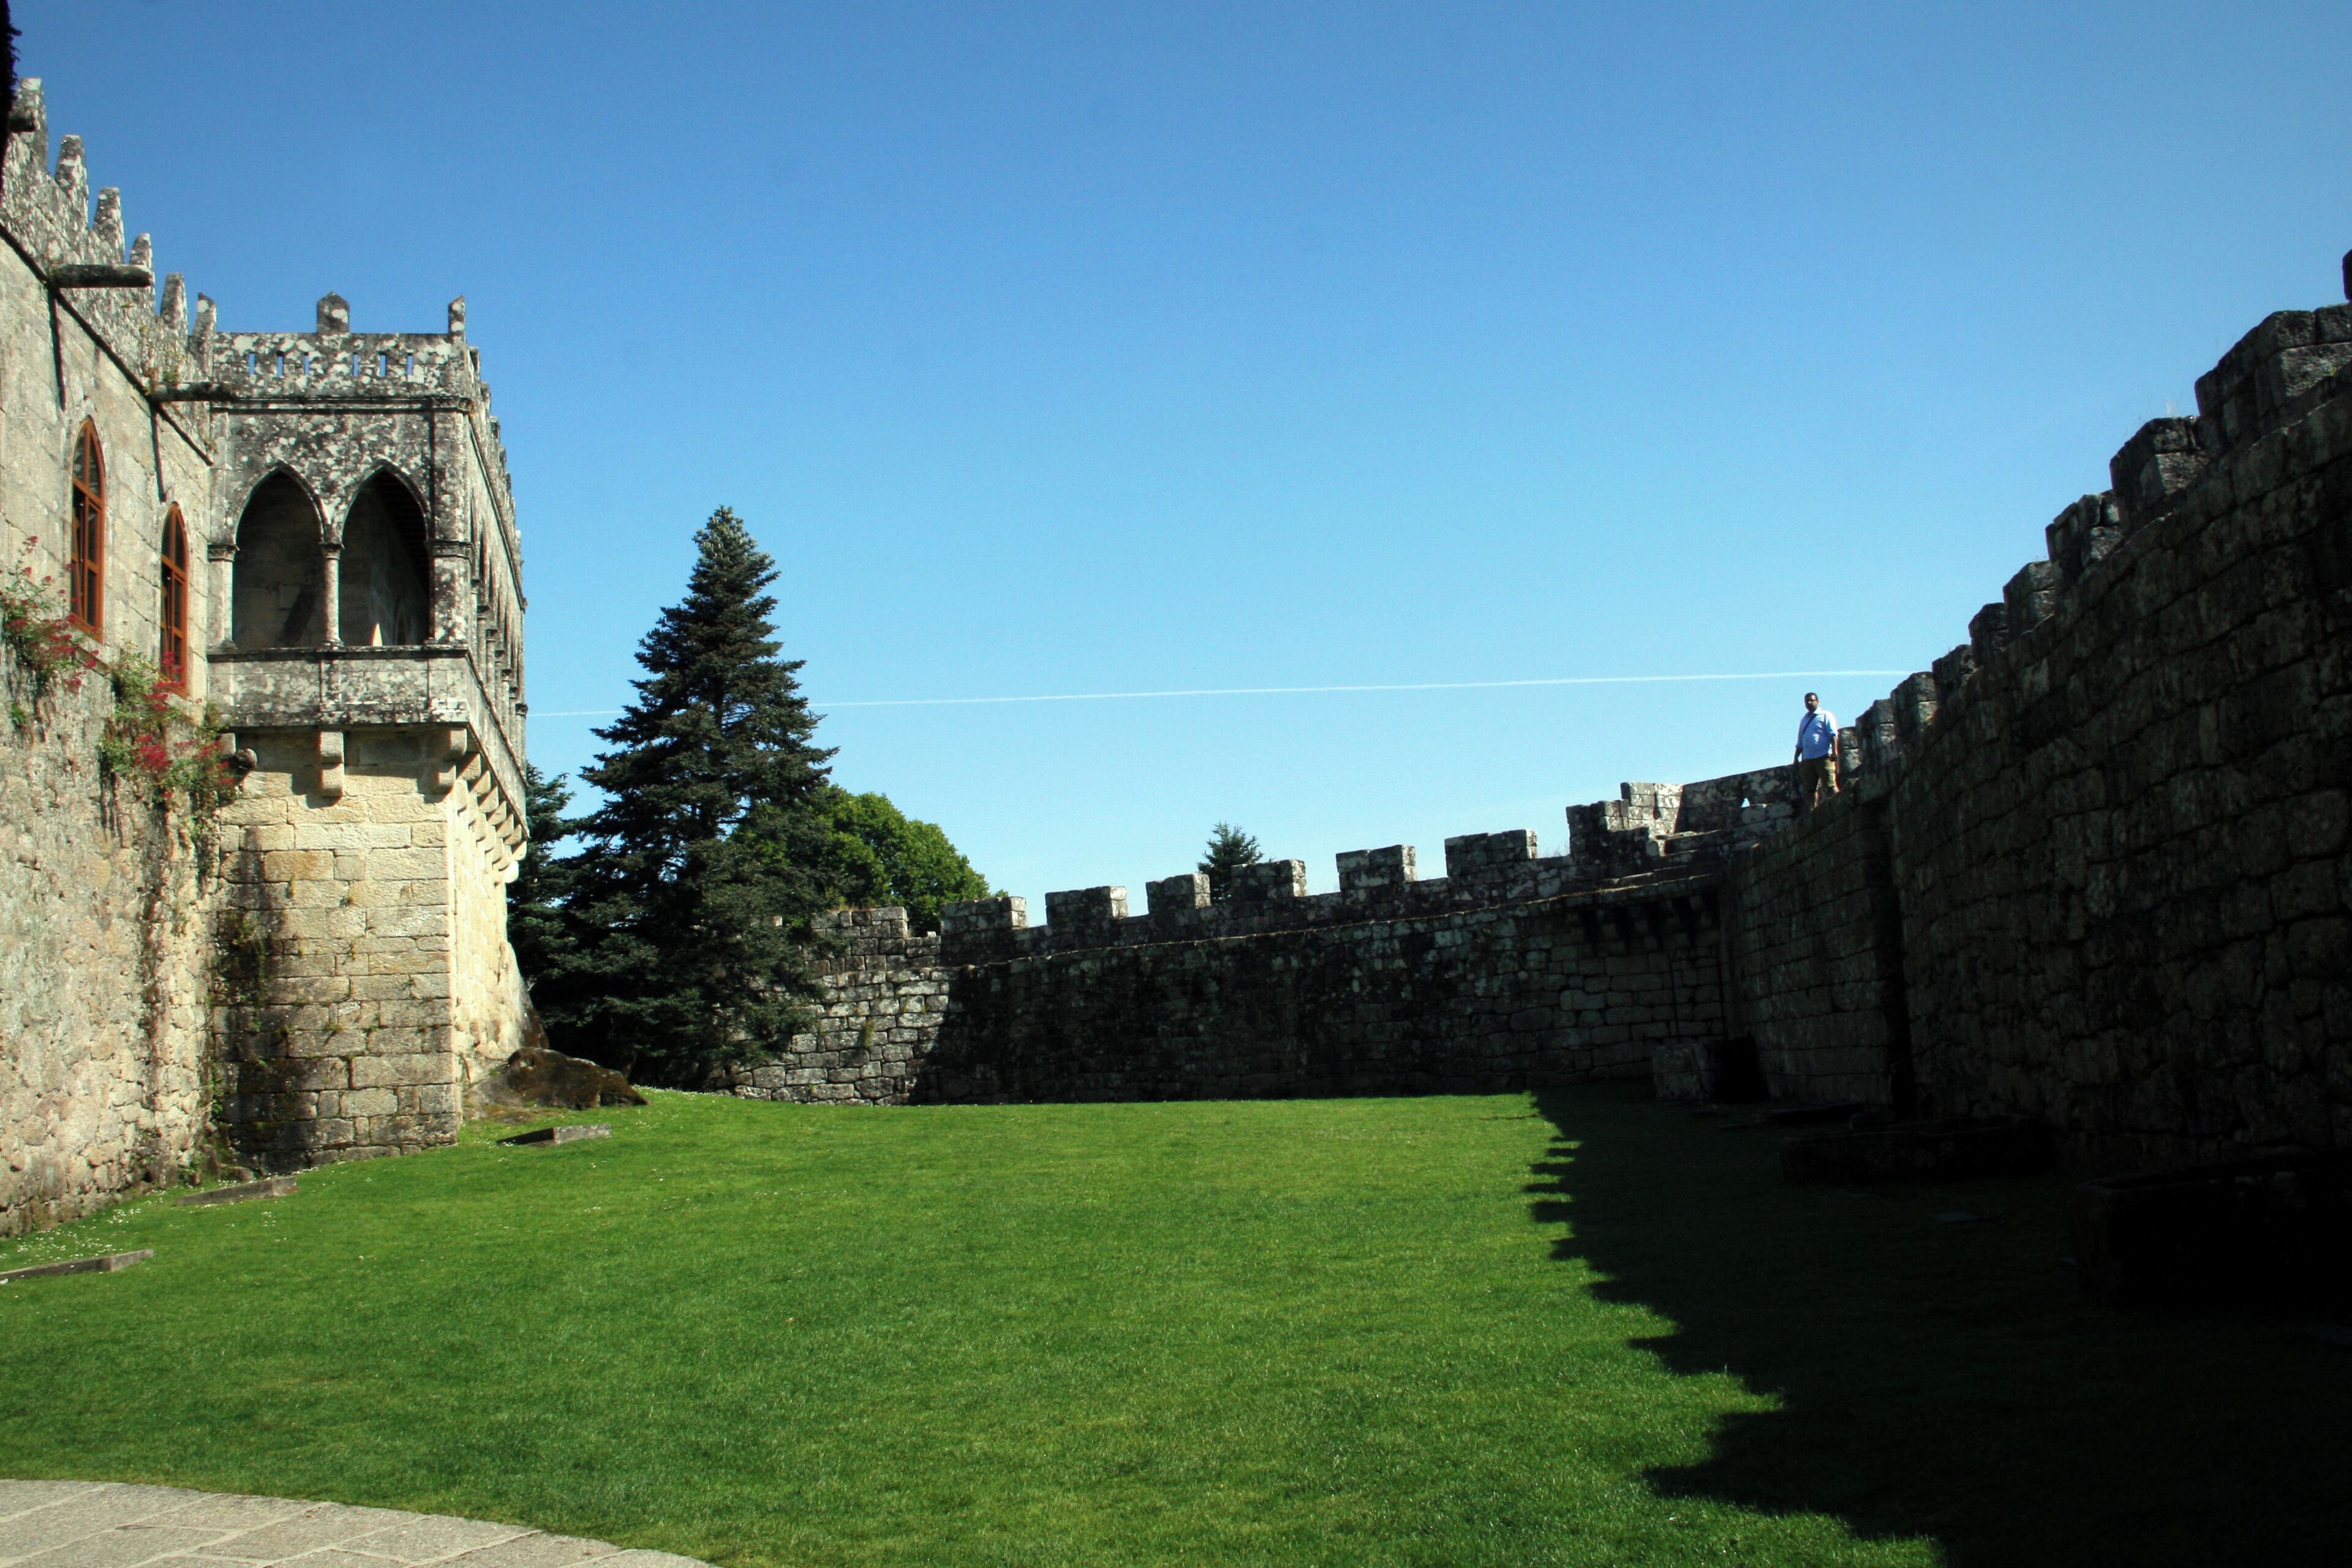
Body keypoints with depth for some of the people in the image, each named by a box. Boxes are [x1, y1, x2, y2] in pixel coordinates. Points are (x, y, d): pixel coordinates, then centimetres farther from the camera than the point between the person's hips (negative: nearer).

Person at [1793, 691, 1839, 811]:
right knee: (1809, 789, 3)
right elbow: (1800, 743, 26)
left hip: (1823, 757, -6)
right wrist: (1796, 758, 17)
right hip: (1807, 759, 6)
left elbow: (1833, 734, -4)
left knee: (1830, 786, -12)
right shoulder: (1804, 720, 23)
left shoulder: (1825, 715, 7)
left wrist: (1834, 751, -16)